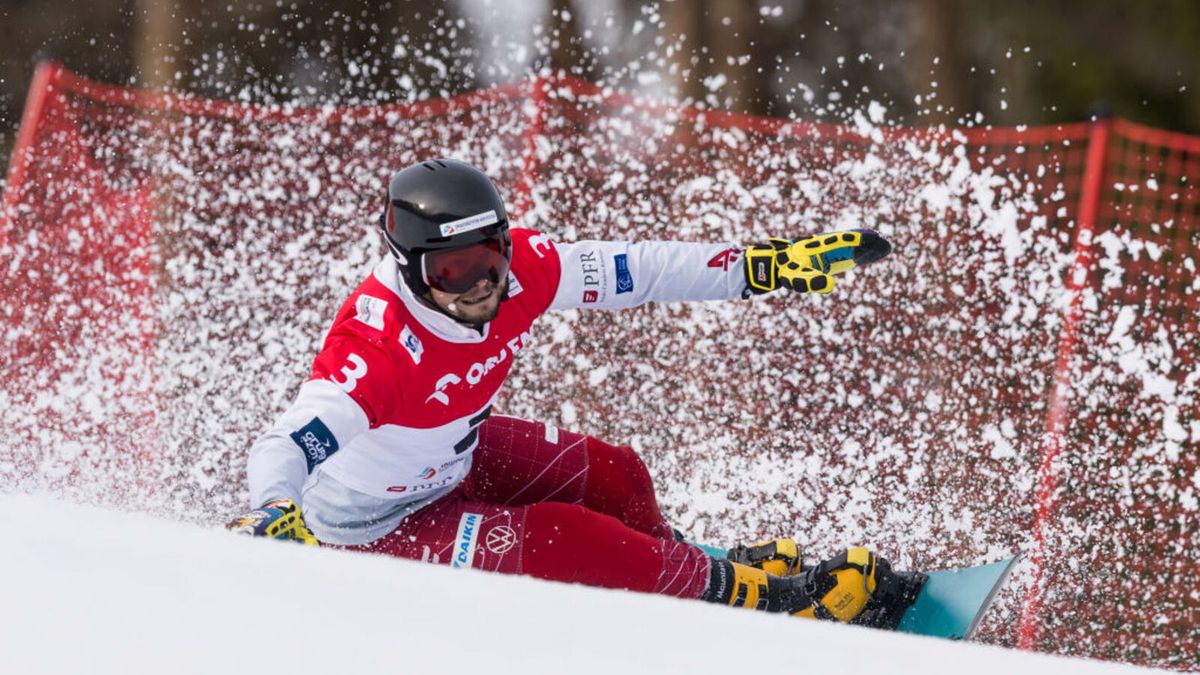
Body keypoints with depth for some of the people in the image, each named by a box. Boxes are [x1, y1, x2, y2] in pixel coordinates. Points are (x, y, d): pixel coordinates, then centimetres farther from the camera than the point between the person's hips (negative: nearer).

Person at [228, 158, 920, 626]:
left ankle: (664, 564, 40)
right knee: (561, 539, -18)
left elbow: (634, 271, -12)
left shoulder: (516, 268, -21)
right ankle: (737, 593, -3)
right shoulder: (377, 348, -39)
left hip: (452, 459, 7)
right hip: (376, 528, -7)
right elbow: (287, 448, -45)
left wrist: (772, 265, -12)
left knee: (610, 475, 9)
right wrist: (276, 516, -66)